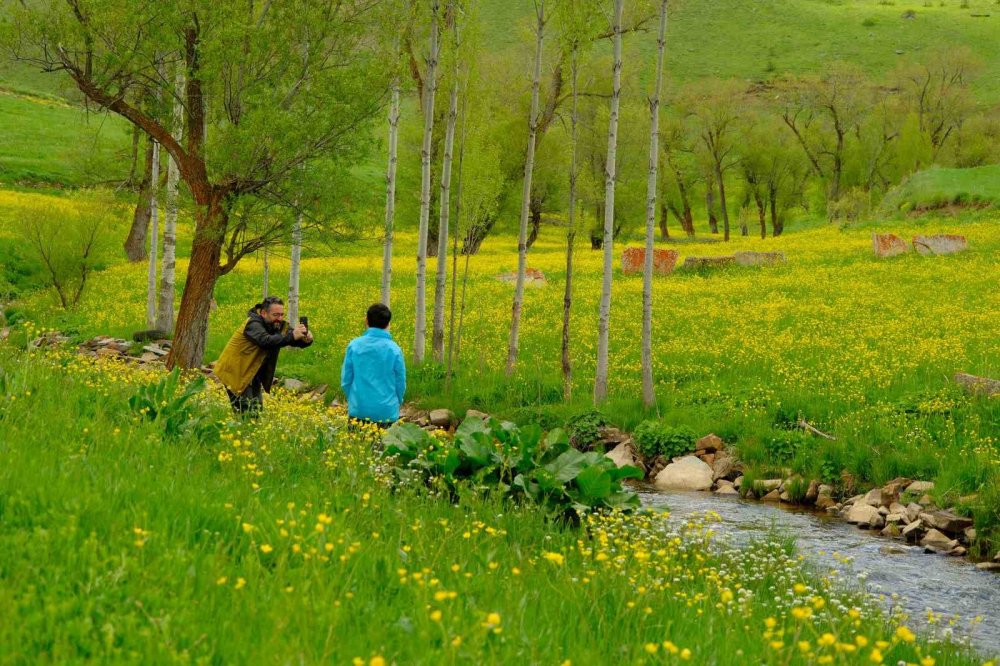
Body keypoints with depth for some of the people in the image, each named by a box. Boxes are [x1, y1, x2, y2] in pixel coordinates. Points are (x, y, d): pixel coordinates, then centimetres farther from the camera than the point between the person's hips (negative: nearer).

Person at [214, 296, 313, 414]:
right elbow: (265, 341, -42)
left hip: (254, 375, 8)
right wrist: (291, 337, -51)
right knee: (246, 413, -12)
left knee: (257, 411, 11)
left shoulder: (279, 326, 0)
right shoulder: (253, 324, -23)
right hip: (236, 373, -8)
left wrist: (307, 340, -33)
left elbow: (296, 341, -8)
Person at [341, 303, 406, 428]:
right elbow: (400, 383, 0)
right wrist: (396, 403, 18)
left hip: (359, 411, 1)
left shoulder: (354, 345, -5)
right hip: (386, 413, -1)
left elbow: (346, 380, 0)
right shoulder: (394, 350, -8)